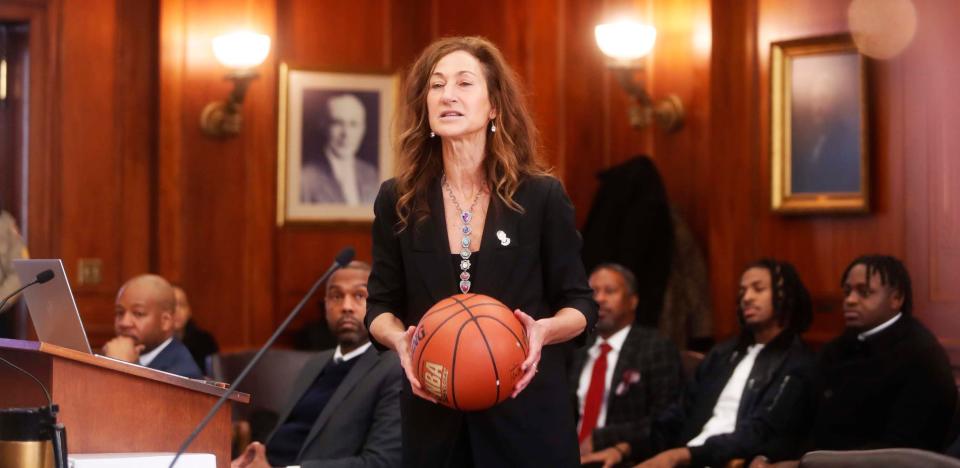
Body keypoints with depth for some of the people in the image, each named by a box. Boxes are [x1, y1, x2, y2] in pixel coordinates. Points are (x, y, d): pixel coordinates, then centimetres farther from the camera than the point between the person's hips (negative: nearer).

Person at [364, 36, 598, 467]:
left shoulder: (542, 197, -2)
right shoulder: (398, 201, 2)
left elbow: (580, 305, 2)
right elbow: (381, 306, 8)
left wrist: (543, 331, -20)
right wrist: (400, 339, -15)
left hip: (525, 413, -1)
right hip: (433, 417, 2)